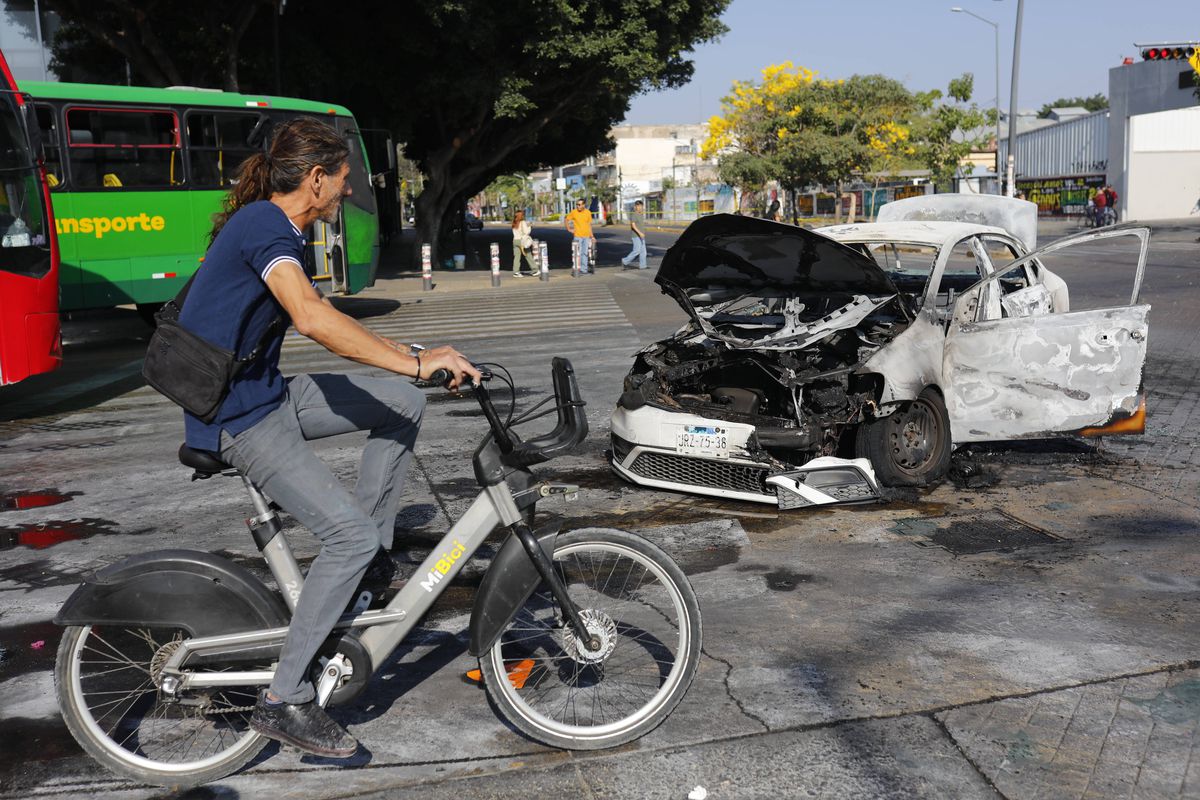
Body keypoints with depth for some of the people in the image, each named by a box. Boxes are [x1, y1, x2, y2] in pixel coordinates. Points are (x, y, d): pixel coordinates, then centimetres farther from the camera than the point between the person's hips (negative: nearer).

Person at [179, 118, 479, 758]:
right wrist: (414, 362, -35)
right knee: (350, 536, -16)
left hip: (267, 395, 10)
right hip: (239, 421, -10)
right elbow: (313, 319, -34)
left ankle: (371, 561, 12)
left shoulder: (272, 227, 14)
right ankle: (282, 702, -6)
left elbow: (320, 324, 22)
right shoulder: (265, 225, -18)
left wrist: (411, 357, 19)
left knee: (403, 403, 6)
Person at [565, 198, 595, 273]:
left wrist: (592, 236, 7)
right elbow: (567, 220, 7)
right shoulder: (574, 212, -5)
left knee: (585, 253, 6)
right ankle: (578, 269, 4)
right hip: (577, 236, -3)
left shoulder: (588, 213, 2)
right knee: (578, 253, -2)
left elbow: (589, 224, 8)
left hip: (586, 236, 3)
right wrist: (569, 229, -1)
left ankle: (584, 269, 13)